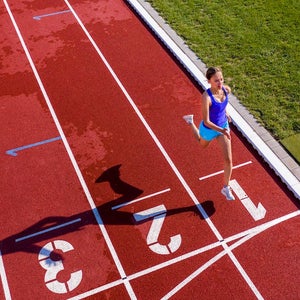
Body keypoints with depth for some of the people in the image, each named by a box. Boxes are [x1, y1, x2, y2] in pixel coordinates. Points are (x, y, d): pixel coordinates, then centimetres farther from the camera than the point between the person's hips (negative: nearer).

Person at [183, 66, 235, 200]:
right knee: (203, 145, 33)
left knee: (228, 159, 1)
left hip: (223, 126, 4)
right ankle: (191, 121, 57)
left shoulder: (227, 89, -18)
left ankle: (226, 188, 22)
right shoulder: (206, 97, -37)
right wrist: (222, 131, -42)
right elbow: (206, 122, -32)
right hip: (209, 129, -4)